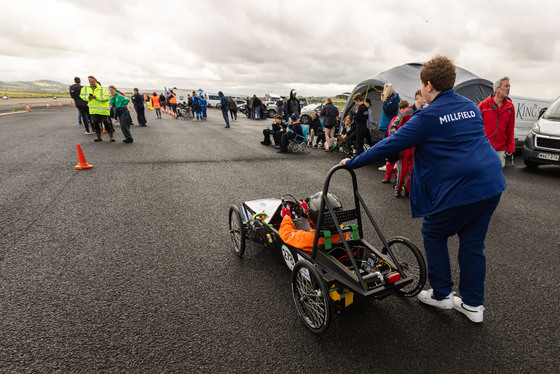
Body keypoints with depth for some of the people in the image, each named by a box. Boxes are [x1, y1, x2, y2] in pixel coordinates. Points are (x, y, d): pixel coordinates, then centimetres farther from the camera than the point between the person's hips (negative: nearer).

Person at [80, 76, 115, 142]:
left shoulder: (102, 89, -1)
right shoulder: (85, 88, 13)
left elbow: (107, 97, -13)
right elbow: (82, 95, 14)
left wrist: (97, 97, -20)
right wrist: (88, 97, -7)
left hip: (103, 110, -4)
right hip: (93, 110, 4)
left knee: (107, 123, -2)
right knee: (95, 123, 6)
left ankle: (111, 136, 9)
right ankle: (98, 137, 18)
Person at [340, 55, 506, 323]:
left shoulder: (428, 116, -9)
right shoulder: (472, 108, 14)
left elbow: (390, 145, -11)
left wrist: (352, 163, -3)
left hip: (460, 190, -7)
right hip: (492, 185, 8)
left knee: (433, 234, 13)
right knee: (472, 243, 16)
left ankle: (441, 295, 24)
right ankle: (473, 304, 27)